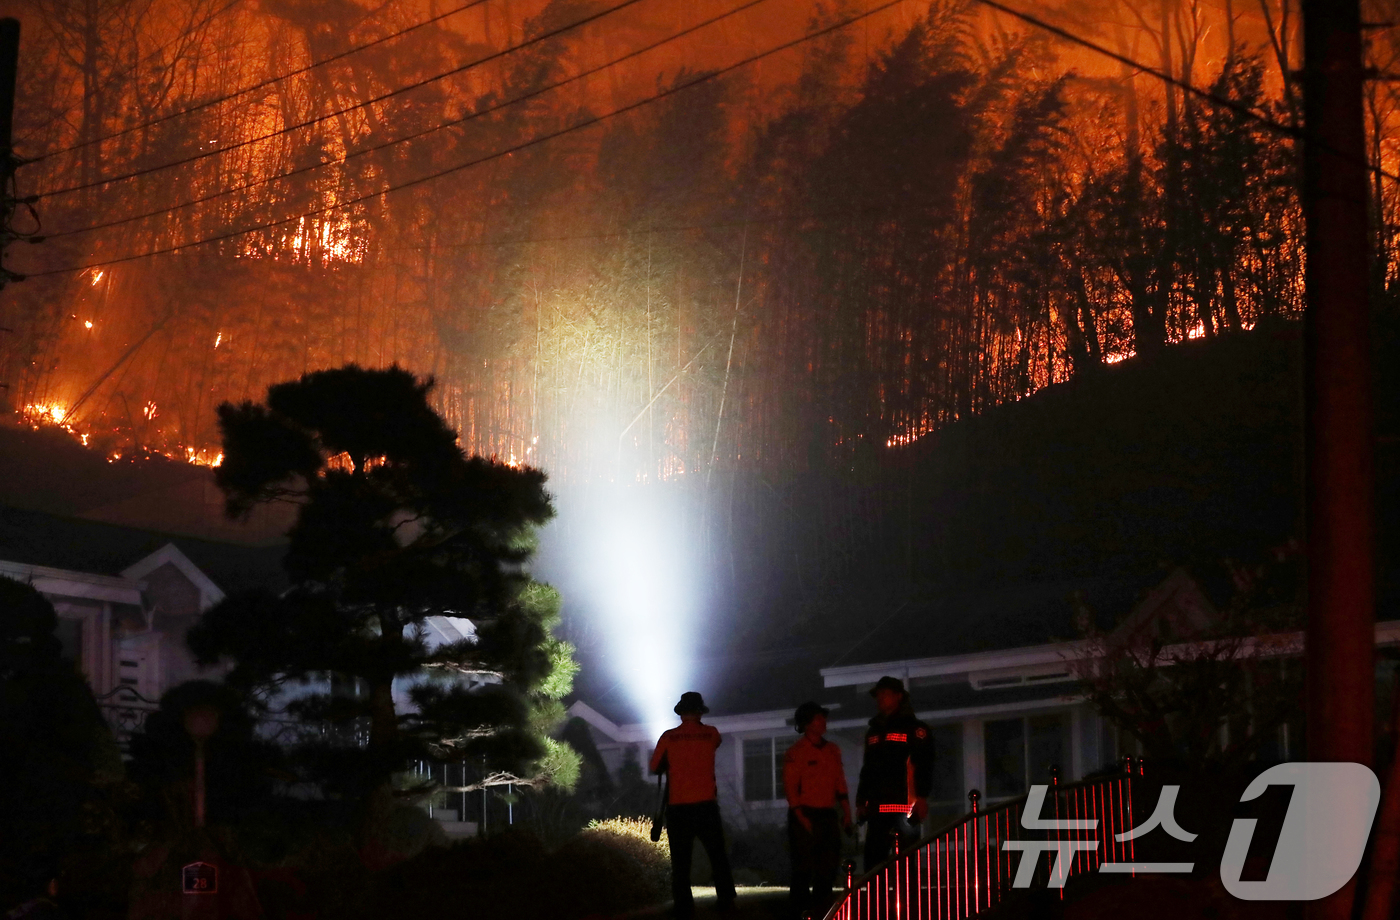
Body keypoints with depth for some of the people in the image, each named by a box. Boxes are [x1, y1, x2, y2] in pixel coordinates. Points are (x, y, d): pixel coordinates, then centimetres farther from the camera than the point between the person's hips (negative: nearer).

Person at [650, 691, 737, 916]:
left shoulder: (669, 737, -1)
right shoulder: (711, 734, 2)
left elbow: (656, 767, 7)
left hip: (678, 807, 0)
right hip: (706, 805, 0)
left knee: (680, 862, 3)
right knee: (718, 856, 10)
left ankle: (684, 908, 0)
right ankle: (726, 902, 8)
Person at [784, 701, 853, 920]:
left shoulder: (832, 750, 13)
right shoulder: (795, 753, -5)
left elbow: (840, 784, 14)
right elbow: (790, 788, -9)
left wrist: (846, 812, 7)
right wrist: (801, 818, -16)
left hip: (828, 816, 6)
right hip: (805, 816, -6)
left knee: (828, 868, 9)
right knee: (803, 868, -5)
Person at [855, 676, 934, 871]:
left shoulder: (914, 729, 1)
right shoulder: (874, 732, 23)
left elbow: (924, 765, -7)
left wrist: (921, 797, -16)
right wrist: (861, 802, 18)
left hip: (905, 808, -7)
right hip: (877, 809, 7)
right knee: (873, 859, 2)